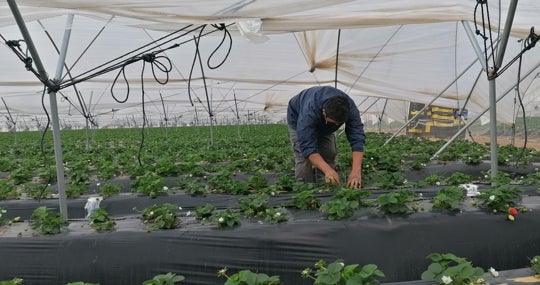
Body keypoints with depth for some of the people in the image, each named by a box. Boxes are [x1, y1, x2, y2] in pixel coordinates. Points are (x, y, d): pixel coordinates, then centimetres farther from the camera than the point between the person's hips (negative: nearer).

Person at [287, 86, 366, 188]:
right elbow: (308, 147, -48)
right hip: (297, 119, -4)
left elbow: (357, 138, -40)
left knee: (330, 155, -6)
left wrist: (356, 171, -52)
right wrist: (328, 170, -59)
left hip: (324, 125, 4)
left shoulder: (350, 108, -35)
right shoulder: (309, 112, -46)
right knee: (304, 157, -20)